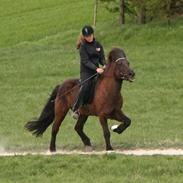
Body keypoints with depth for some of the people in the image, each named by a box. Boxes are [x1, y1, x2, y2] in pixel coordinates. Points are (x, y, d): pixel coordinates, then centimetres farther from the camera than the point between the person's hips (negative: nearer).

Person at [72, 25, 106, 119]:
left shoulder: (98, 45, 9)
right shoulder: (83, 47, -6)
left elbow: (102, 58, 9)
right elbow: (86, 61, -15)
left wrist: (104, 65, -14)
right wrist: (96, 69, -28)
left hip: (97, 71, 6)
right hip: (86, 72, -6)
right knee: (86, 86, -28)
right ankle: (75, 109, -24)